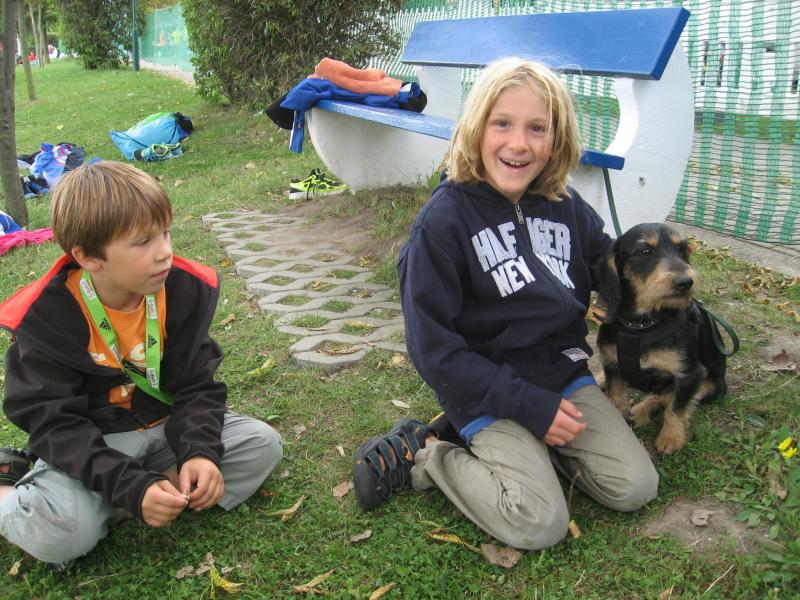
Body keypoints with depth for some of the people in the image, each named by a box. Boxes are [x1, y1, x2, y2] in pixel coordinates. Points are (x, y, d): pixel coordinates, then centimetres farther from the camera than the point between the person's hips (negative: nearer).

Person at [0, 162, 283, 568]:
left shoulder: (184, 290, -10)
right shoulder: (47, 317, -20)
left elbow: (196, 386, -6)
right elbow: (55, 424, -21)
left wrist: (200, 451, -26)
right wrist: (131, 487, -34)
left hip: (167, 426, 5)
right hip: (92, 441, -4)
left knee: (263, 444, -16)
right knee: (60, 533, -32)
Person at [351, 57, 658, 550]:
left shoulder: (567, 207, -1)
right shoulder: (443, 221, -18)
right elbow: (434, 348, -17)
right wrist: (531, 406, -18)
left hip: (563, 372, 6)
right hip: (487, 391, -6)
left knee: (635, 487, -4)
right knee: (541, 524, -18)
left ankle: (522, 445, 14)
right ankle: (421, 454, 2)